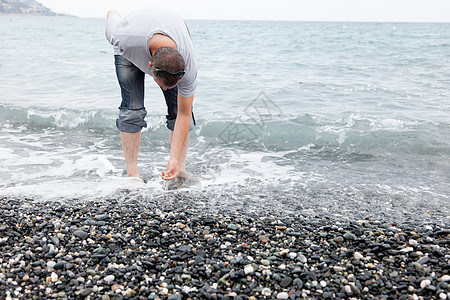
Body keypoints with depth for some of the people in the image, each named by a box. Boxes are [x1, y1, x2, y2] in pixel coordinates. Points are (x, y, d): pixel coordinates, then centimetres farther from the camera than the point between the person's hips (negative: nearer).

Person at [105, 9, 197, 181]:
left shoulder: (188, 64, -40)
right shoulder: (124, 36, -45)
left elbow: (184, 115, -30)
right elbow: (112, 14, -19)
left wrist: (174, 159, -31)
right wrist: (112, 13, 7)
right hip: (129, 52, 0)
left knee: (179, 111, -12)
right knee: (132, 111, -14)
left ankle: (181, 170, 1)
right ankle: (132, 174, -5)